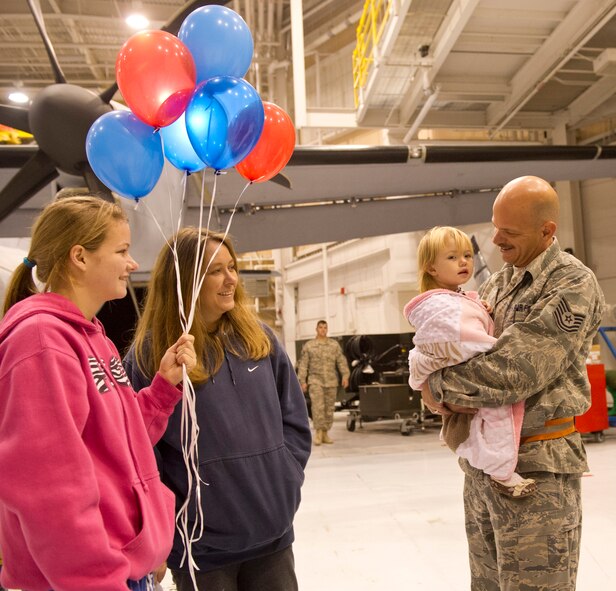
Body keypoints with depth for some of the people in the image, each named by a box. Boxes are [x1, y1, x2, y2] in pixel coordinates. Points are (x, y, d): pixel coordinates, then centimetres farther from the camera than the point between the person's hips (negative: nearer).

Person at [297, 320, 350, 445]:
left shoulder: (334, 344, 7)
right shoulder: (308, 345, 3)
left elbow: (341, 361, 3)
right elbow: (303, 364, 2)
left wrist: (345, 376, -9)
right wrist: (302, 381, -3)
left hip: (331, 381, 2)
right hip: (315, 380, -2)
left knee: (329, 408, 4)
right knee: (318, 406, -16)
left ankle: (325, 434, 13)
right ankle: (318, 432, -11)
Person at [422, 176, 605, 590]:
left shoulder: (573, 285, -13)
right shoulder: (497, 285, 10)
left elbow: (511, 374, -23)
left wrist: (438, 387, -12)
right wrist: (451, 397, -7)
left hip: (536, 467, -7)